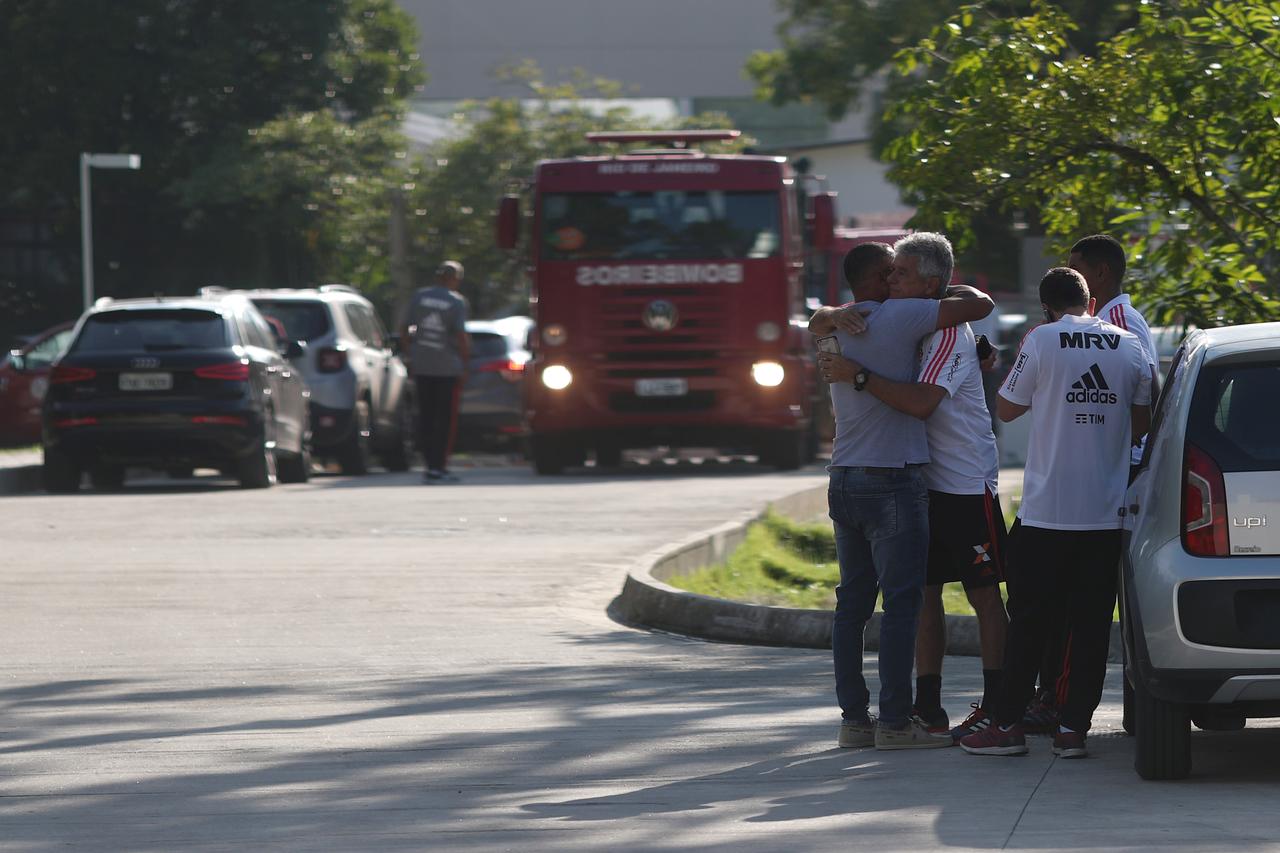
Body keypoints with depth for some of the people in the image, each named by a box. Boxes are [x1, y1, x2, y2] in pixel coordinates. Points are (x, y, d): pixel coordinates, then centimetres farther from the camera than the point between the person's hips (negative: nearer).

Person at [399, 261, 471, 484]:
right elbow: (461, 336, -13)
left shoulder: (418, 296, 4)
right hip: (448, 367, -4)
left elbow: (405, 329, 6)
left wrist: (410, 355, 14)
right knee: (445, 417, 1)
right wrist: (465, 360, -3)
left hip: (421, 365, 4)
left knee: (426, 416, 10)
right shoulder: (456, 302, -7)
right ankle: (438, 467, -2)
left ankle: (429, 466, 9)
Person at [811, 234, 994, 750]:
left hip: (845, 479, 8)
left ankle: (853, 718, 11)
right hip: (892, 483, -8)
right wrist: (956, 289, 10)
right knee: (901, 602, -5)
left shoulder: (838, 333, 11)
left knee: (853, 601, 10)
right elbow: (981, 306, -10)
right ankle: (895, 722, -6)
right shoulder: (898, 318, -12)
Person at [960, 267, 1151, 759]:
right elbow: (1141, 423, 15)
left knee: (1030, 620, 3)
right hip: (1106, 511, 3)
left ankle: (1008, 723, 5)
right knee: (1091, 622, 5)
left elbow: (1007, 409, 3)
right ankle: (1074, 726, 3)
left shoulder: (1041, 342, -6)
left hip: (1048, 510, -3)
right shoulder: (1128, 347, 5)